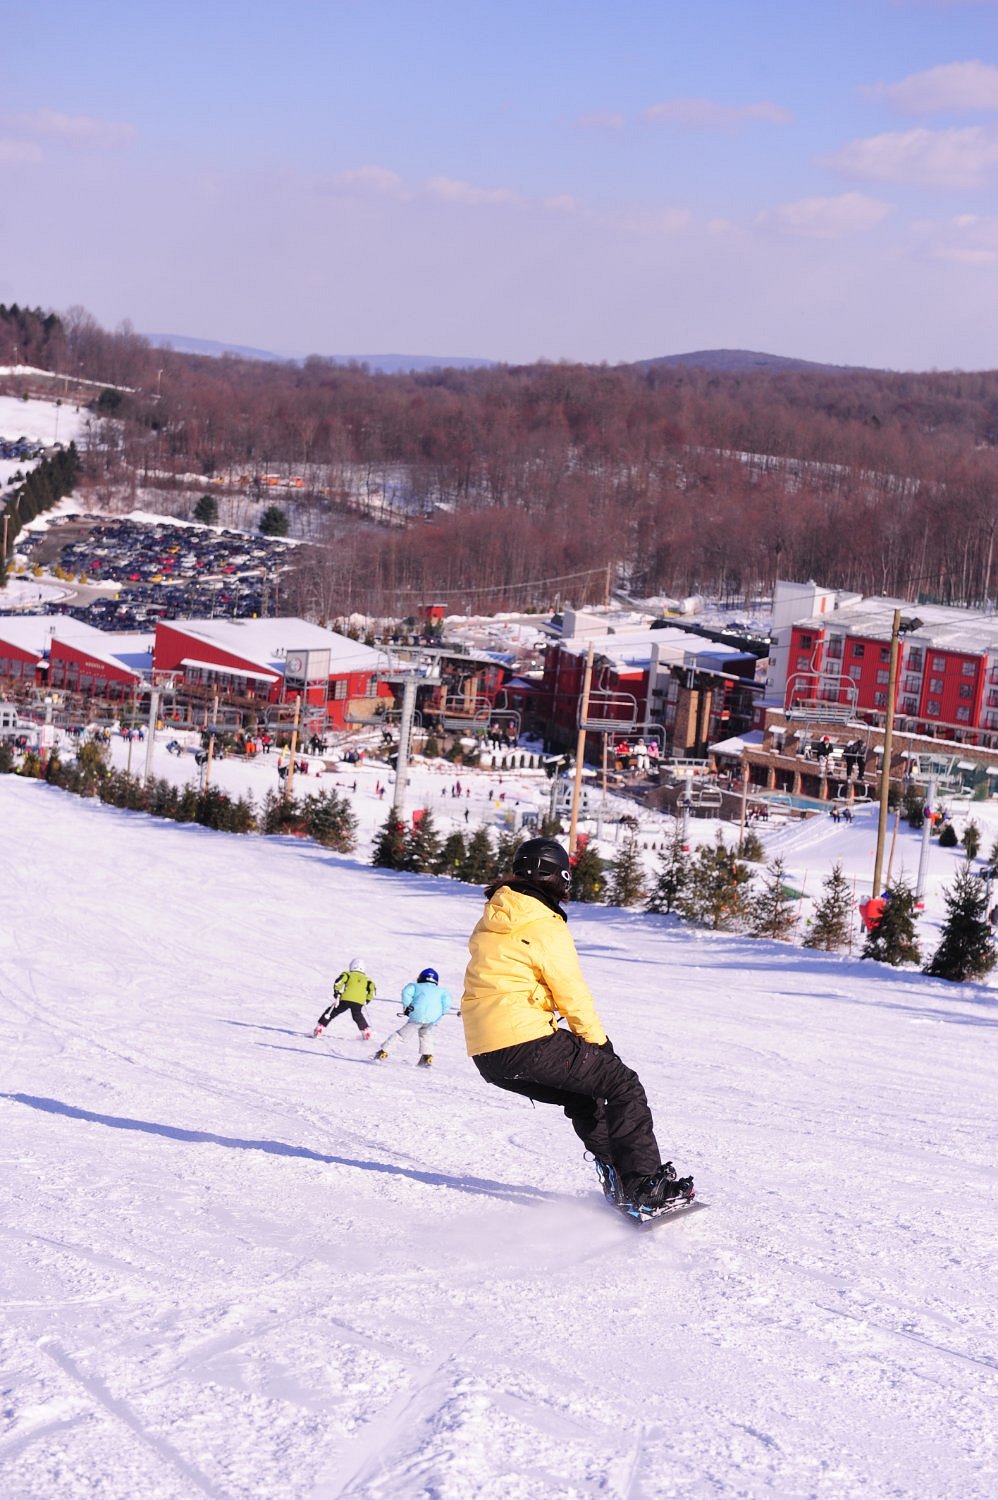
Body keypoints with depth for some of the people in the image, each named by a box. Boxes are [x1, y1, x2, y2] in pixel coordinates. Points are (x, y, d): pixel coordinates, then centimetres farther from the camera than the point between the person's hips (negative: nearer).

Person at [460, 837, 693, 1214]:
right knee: (622, 1085, 1)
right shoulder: (545, 926, -8)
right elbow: (572, 993, -6)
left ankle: (613, 1174, 25)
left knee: (583, 1093, 28)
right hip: (527, 1044, -9)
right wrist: (599, 1042, 8)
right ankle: (643, 1186, -6)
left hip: (486, 1056, 9)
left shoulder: (492, 921, 17)